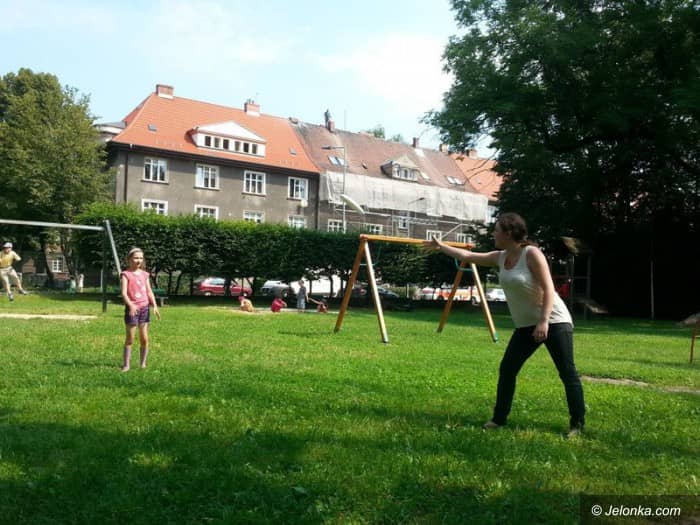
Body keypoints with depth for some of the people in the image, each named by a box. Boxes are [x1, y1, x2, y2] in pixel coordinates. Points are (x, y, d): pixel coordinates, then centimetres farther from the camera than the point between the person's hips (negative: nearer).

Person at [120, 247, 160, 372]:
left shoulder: (144, 274, 10)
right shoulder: (126, 274, -5)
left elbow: (149, 291, 10)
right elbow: (124, 293, -15)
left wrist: (155, 306, -2)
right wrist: (130, 305, -31)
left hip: (144, 308, 4)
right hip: (132, 308, -4)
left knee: (144, 338, 6)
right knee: (130, 339, -1)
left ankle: (143, 364, 15)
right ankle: (126, 364, 7)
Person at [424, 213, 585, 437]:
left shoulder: (532, 253, -16)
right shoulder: (500, 258, 5)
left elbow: (548, 289, -19)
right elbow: (467, 256, 16)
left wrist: (544, 322, -27)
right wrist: (441, 247, 21)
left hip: (554, 322, -7)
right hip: (526, 325, 8)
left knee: (567, 373, -5)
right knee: (506, 369, 5)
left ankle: (577, 424, 3)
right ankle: (499, 418, 14)